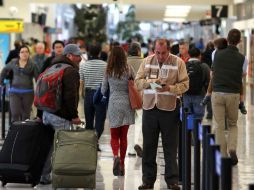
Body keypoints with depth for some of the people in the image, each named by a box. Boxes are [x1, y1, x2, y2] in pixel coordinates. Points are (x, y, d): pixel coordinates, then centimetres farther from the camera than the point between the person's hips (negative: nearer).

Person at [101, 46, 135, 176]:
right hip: (127, 103, 1)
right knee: (124, 136, 11)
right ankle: (122, 163, 13)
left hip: (114, 103, -1)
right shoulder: (129, 70, -4)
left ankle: (116, 156, -21)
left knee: (114, 136, 7)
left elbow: (103, 90, 4)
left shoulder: (108, 71, -4)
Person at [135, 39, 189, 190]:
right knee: (148, 146, 7)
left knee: (171, 147, 2)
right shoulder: (147, 61, 8)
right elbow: (138, 81, 7)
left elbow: (184, 84, -3)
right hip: (149, 107, 3)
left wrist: (169, 88, -19)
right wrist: (150, 82, -13)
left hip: (169, 108, -3)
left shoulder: (178, 62, -1)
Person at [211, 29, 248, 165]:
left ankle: (223, 156, 3)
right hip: (233, 94, 0)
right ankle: (232, 149, -6)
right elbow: (243, 74, 11)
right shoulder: (241, 58, -3)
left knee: (219, 127, 5)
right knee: (233, 125, 17)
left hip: (217, 93, 0)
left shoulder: (217, 54, 0)